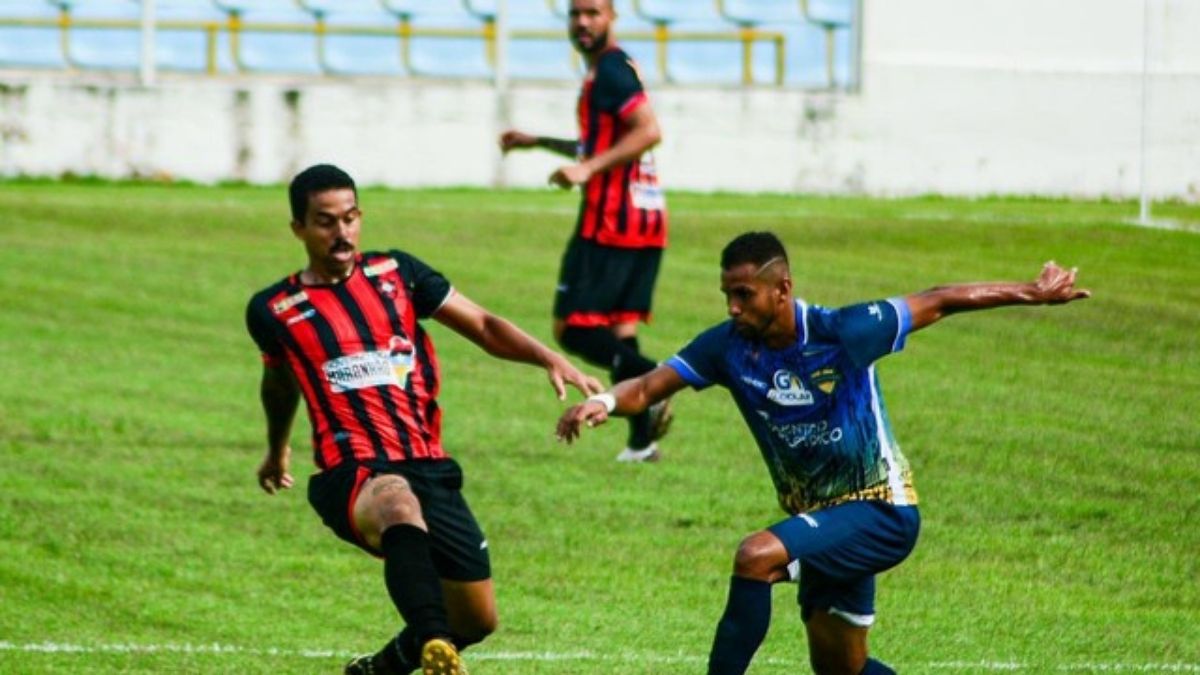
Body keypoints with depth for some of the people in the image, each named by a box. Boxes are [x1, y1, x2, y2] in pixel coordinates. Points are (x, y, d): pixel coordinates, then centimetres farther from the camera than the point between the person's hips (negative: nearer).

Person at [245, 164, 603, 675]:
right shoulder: (274, 311, 5)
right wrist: (277, 450, 42)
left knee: (477, 619, 7)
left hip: (430, 468, 4)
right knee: (400, 503, -42)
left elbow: (482, 327, 9)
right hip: (352, 475, -4)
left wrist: (549, 359, -8)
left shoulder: (396, 273, 9)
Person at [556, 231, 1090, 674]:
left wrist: (1031, 293, -1)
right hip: (819, 519, 7)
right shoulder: (727, 346, -8)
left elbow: (937, 303, -9)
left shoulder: (842, 334, -20)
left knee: (757, 556, -29)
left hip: (881, 511, -7)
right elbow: (650, 387, -14)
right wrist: (603, 402, -37)